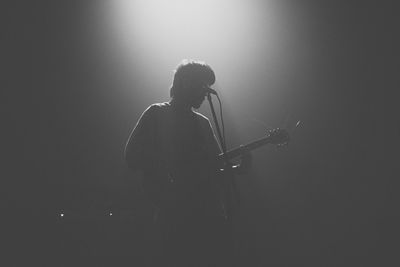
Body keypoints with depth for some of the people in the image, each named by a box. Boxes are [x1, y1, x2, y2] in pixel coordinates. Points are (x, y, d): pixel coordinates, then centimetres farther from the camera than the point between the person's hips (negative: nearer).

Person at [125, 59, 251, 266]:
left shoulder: (202, 122, 19)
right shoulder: (156, 114, 1)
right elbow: (132, 157, -6)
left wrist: (236, 169, 0)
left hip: (211, 214, 6)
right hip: (174, 216, -6)